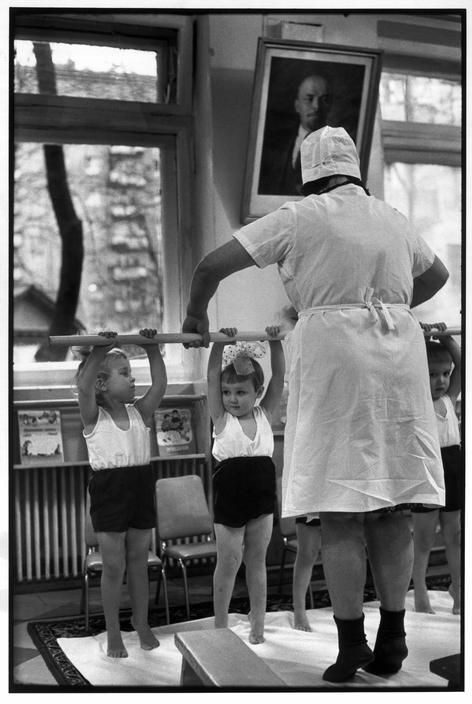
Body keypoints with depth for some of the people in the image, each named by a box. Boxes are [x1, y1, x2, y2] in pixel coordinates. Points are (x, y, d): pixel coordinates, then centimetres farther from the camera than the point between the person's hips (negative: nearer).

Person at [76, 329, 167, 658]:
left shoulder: (140, 411, 5)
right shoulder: (94, 417, -7)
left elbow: (160, 383, -7)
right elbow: (84, 386, -25)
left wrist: (153, 348, -12)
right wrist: (100, 350, -29)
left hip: (141, 485, 4)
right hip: (109, 488, -4)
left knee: (139, 561, 14)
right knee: (114, 565, 4)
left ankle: (142, 623, 28)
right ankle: (113, 633, 18)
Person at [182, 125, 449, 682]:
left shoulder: (299, 217, 3)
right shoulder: (393, 219, 18)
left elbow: (211, 265, -1)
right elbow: (437, 275, 35)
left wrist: (195, 317, 15)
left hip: (333, 351, -4)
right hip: (399, 353, 5)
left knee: (340, 514, 0)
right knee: (391, 507, 10)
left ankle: (351, 650, 4)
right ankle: (391, 643, 16)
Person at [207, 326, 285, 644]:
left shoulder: (264, 413, 2)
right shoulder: (221, 417, -3)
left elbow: (279, 375, -6)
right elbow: (212, 377, -13)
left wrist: (275, 342, -17)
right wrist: (220, 343, -23)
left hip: (262, 489, 2)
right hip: (229, 490, -2)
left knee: (256, 560, 12)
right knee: (228, 561, 4)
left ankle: (258, 623, 21)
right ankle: (221, 625, 17)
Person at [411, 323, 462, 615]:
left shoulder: (449, 400, 9)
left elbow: (461, 363, 10)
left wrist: (445, 338, 0)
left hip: (453, 467, 5)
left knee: (455, 535, 12)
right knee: (424, 538, 4)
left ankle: (458, 587, 22)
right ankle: (420, 592, 14)